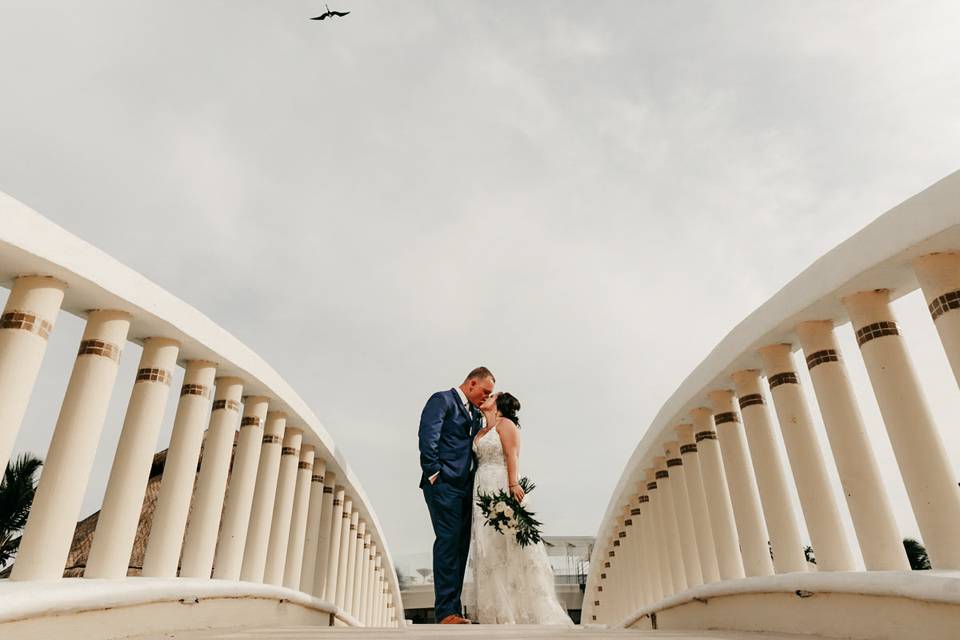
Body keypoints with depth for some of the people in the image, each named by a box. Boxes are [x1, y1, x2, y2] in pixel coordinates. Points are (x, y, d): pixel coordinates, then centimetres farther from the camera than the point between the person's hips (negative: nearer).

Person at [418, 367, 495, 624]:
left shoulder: (475, 414, 23)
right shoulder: (442, 400, -1)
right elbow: (427, 436, -12)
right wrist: (433, 473, -16)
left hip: (465, 486, 8)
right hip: (444, 484, -8)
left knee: (461, 547, 5)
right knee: (449, 541, -12)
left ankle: (454, 611, 10)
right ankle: (446, 612, -9)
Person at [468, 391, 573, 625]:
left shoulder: (505, 424, 1)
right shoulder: (479, 433, 21)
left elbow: (512, 456, -10)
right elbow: (476, 460, 13)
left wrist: (513, 484, -22)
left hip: (503, 488, -7)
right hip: (483, 490, 7)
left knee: (508, 546, -7)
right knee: (489, 549, 3)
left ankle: (523, 611, 0)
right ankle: (500, 612, 7)